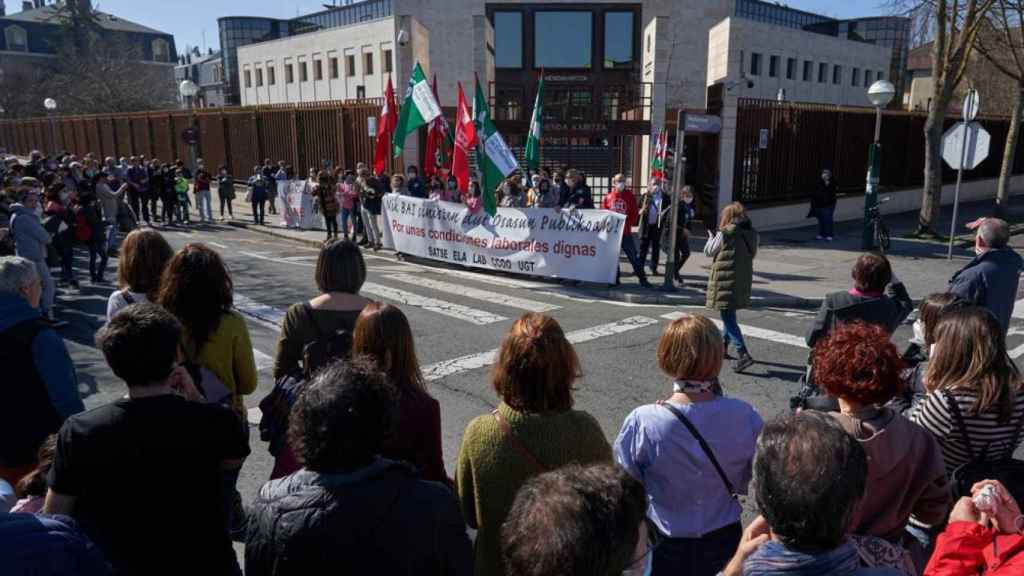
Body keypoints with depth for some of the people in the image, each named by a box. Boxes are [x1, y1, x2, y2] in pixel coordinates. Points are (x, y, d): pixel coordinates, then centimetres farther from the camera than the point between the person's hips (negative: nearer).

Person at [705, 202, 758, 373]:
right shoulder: (752, 234, 5)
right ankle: (723, 345, 39)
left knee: (728, 317, -5)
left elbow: (708, 252, -2)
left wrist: (711, 237, 18)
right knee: (730, 314, 24)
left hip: (725, 280, -7)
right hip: (744, 280, 7)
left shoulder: (724, 234, -13)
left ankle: (743, 355, -16)